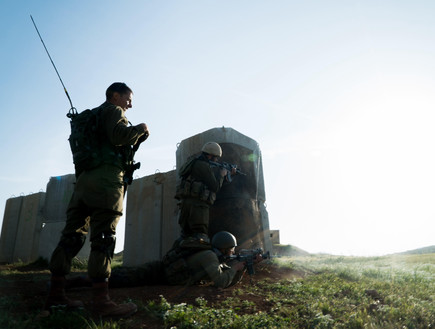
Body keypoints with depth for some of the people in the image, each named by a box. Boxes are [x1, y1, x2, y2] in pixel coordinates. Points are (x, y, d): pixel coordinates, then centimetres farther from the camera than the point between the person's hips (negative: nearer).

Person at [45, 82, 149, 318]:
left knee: (72, 236, 5)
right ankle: (101, 300, -15)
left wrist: (138, 139, 24)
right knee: (103, 238, -13)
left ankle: (55, 296, 8)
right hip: (106, 179, -9)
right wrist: (139, 129, 2)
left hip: (85, 178, 9)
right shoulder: (113, 110, 5)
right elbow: (119, 135, -15)